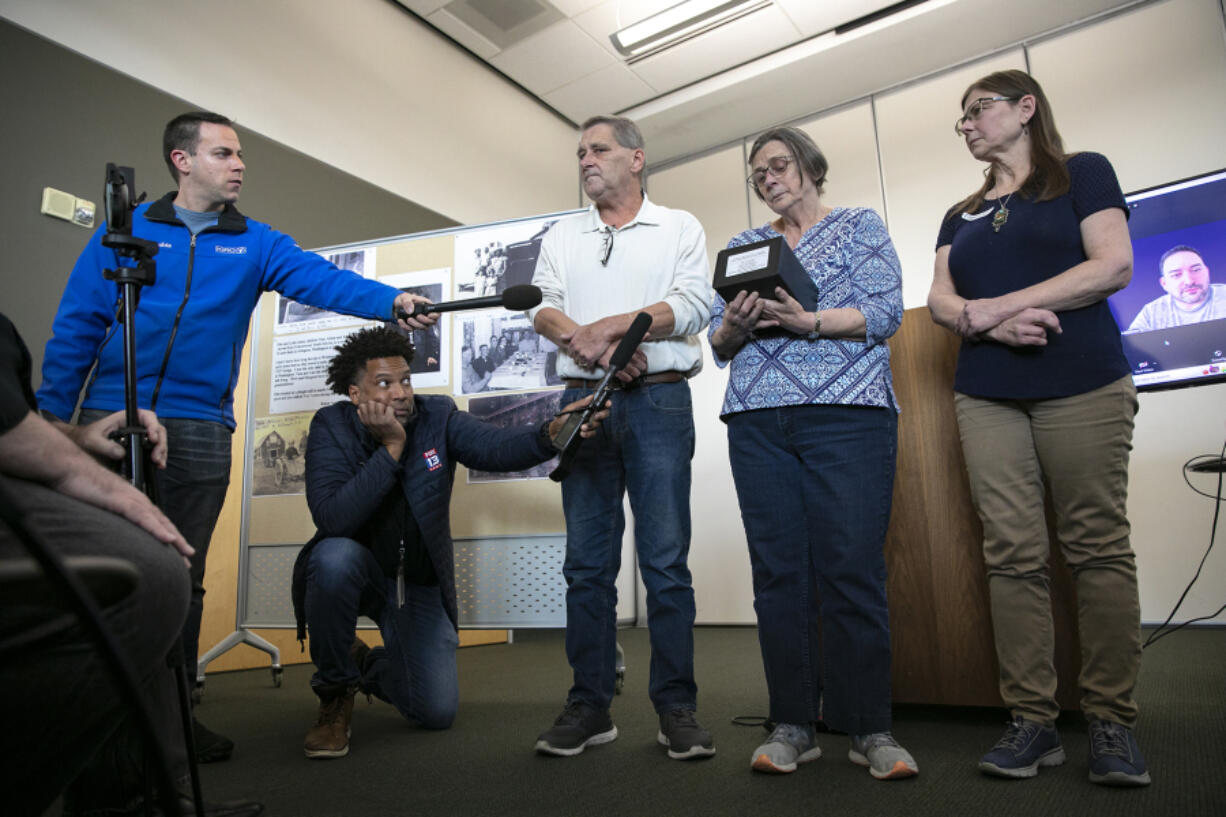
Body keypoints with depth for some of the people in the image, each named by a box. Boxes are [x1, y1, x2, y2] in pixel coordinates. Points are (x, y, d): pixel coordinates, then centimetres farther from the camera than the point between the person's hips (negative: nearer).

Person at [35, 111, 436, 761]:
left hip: (201, 433, 1)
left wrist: (393, 300, -27)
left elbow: (322, 279, -9)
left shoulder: (255, 243, 8)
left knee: (182, 574, 7)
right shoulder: (125, 232, 6)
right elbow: (76, 329, 5)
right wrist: (51, 420, -1)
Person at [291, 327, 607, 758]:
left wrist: (551, 433, -49)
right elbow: (332, 518, -29)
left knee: (437, 711, -5)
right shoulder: (331, 426, -15)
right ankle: (335, 690, -10)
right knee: (335, 555, -38)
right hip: (354, 572, -1)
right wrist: (392, 446, -32)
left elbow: (496, 445, -29)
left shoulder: (438, 416, -11)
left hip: (418, 583, 2)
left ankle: (372, 666, 32)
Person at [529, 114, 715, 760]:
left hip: (659, 402, -3)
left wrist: (606, 326, -12)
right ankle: (589, 706, 12)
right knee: (587, 561, 3)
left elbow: (691, 307, -4)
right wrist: (587, 343, -14)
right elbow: (545, 311, 6)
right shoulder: (562, 237, 20)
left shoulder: (679, 228, 11)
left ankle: (676, 707, 6)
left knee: (666, 559, -4)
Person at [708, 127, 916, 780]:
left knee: (852, 567, -7)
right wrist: (735, 326, -7)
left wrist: (810, 322, -15)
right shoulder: (742, 245, 23)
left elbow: (885, 310, 0)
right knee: (777, 570, 1)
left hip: (846, 410, -3)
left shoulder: (861, 225, 15)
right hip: (757, 419, 3)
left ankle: (869, 728, 7)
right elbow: (719, 342, 16)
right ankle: (793, 725, 10)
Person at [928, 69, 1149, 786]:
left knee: (1100, 549, -2)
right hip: (987, 397, 4)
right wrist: (988, 324, -10)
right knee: (1013, 555, -1)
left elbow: (1114, 266, -4)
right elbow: (940, 299, 11)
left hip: (1082, 385, -3)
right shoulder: (961, 216, 22)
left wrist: (996, 305, -9)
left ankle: (1113, 721, 8)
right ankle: (1032, 720, 5)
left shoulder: (1083, 174, 10)